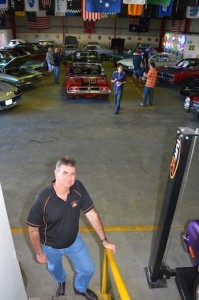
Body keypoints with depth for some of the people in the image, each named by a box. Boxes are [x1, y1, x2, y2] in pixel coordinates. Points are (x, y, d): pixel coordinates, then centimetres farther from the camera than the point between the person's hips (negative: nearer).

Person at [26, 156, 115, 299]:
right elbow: (33, 229, -20)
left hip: (74, 240, 2)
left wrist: (104, 240, -11)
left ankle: (80, 288, 53)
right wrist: (39, 253, -9)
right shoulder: (42, 199, -35)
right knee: (55, 269, 29)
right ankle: (61, 281, 68)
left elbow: (91, 213, -14)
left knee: (88, 269, 17)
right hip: (51, 246, -2)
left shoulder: (78, 188, -25)